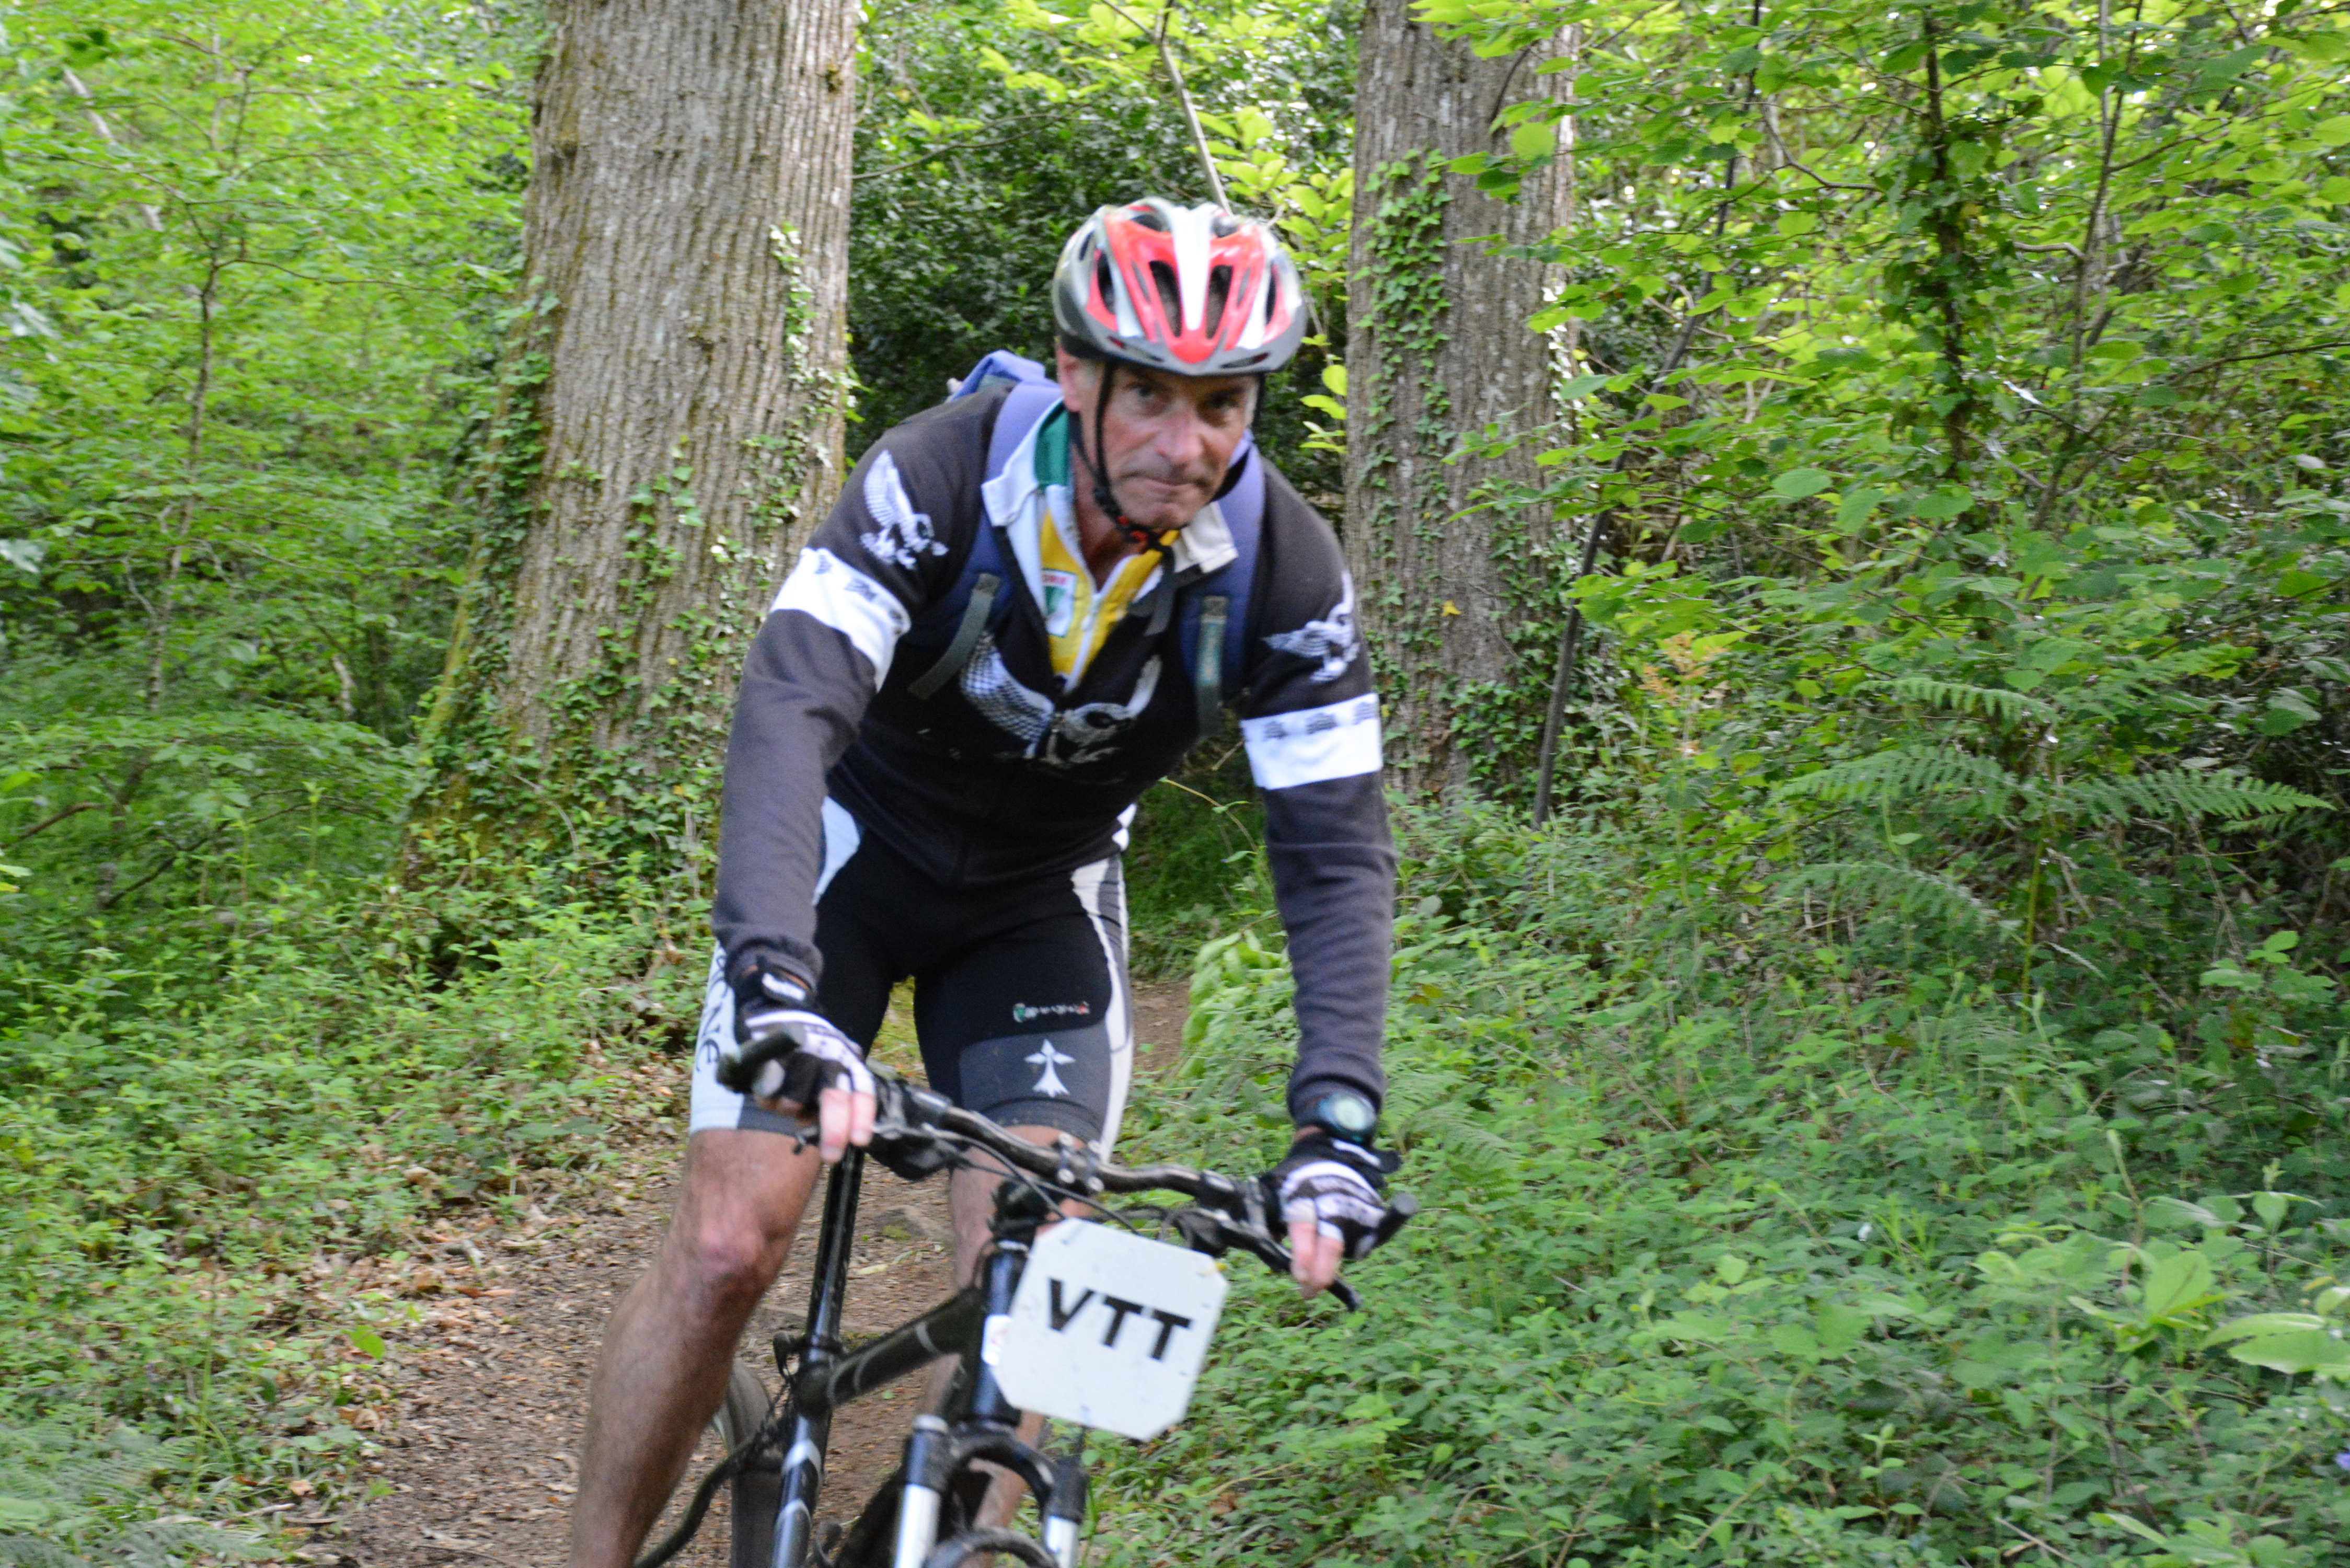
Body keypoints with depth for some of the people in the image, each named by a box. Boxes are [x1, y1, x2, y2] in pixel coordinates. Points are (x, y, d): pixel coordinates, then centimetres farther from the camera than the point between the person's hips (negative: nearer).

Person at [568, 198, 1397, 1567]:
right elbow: (789, 711, -41)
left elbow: (1339, 852, -22)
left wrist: (1340, 1122, -35)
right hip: (855, 851, -2)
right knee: (727, 1248, -11)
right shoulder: (940, 477, -30)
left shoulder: (1284, 567, -23)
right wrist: (780, 985, -55)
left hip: (1042, 900, 2)